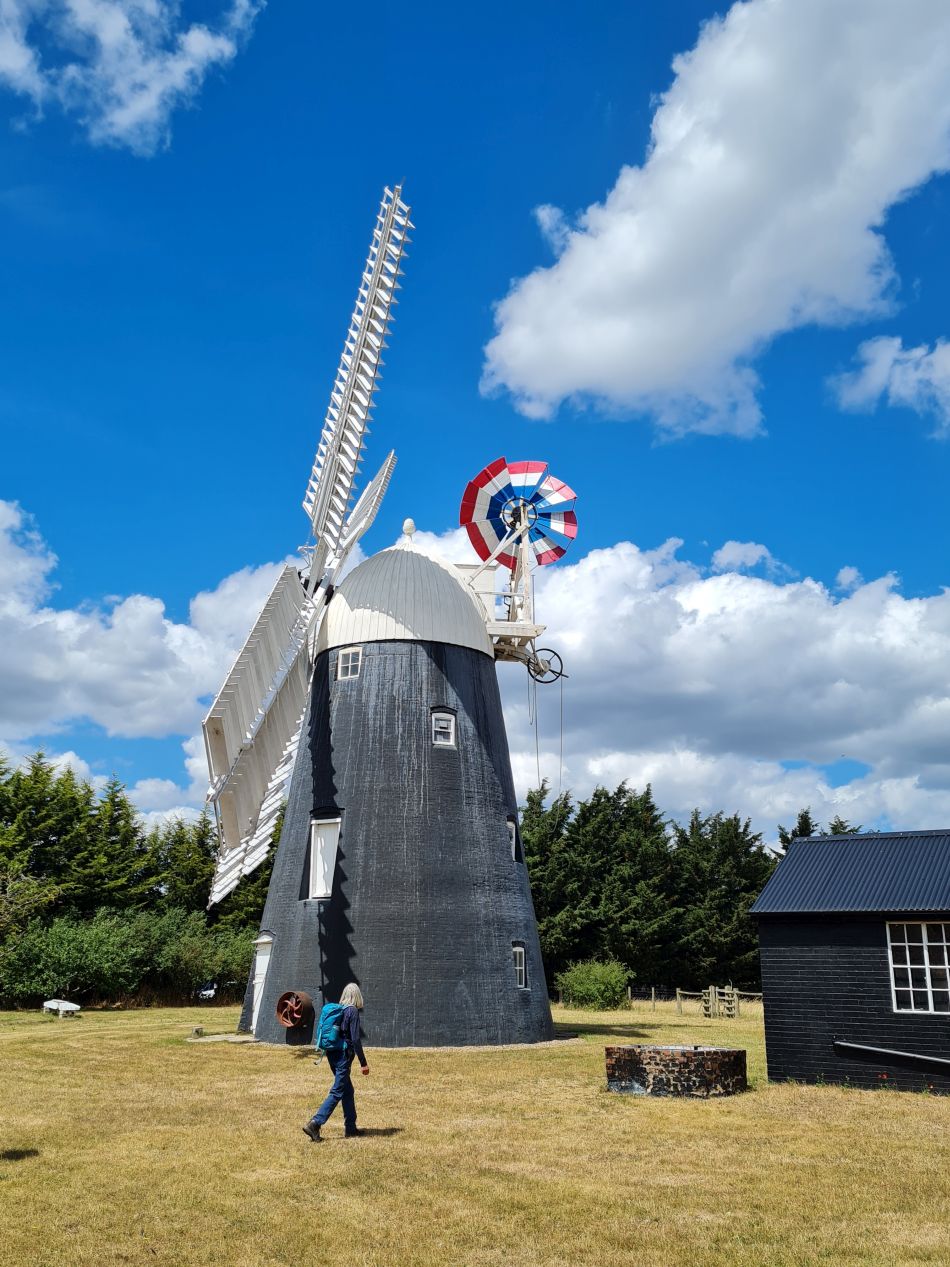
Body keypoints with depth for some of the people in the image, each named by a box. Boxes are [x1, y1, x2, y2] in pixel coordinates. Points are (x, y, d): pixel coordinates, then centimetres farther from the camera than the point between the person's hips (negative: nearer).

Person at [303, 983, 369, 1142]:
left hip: (332, 1055, 8)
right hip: (344, 1055, -8)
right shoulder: (353, 1011, -13)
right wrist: (363, 1063, -13)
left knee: (348, 1091, 16)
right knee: (337, 1092, -4)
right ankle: (314, 1124, -11)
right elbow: (355, 1040, -16)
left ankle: (350, 1128, 22)